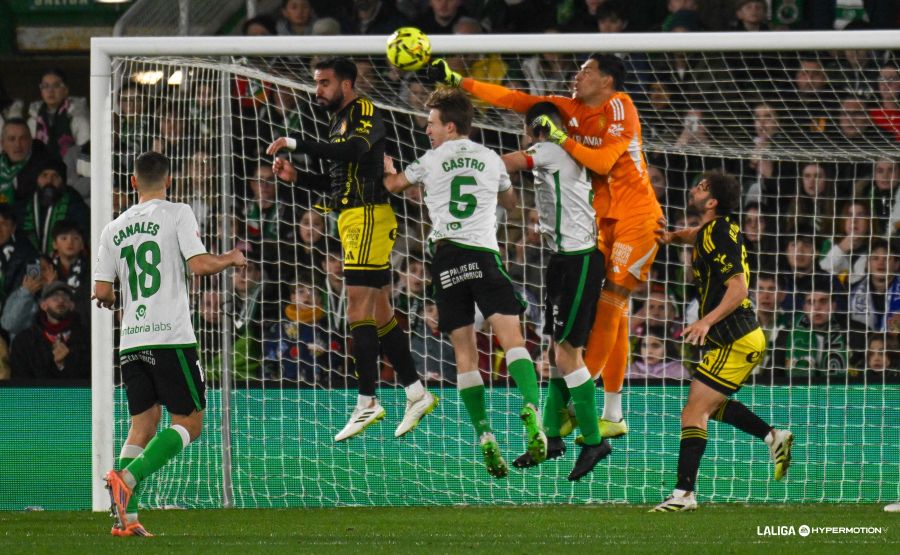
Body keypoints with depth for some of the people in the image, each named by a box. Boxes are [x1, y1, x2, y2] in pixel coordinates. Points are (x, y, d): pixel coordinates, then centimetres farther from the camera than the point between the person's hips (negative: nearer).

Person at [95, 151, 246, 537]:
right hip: (170, 336, -5)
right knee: (188, 424, 1)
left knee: (142, 425, 10)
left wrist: (108, 299, 34)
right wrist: (230, 259, 8)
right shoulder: (177, 215, -2)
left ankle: (126, 517, -2)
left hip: (131, 341, 5)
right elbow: (200, 264, -12)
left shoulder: (114, 228, 11)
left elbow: (102, 292, 11)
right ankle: (127, 478, -21)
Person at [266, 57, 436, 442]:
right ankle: (416, 392, 16)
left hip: (368, 216, -10)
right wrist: (296, 177, 12)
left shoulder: (364, 113, -8)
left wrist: (296, 144, -30)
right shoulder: (341, 121, 22)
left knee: (359, 307, -13)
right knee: (379, 311, 11)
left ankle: (367, 402, -15)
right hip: (354, 220, 10)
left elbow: (352, 151, -29)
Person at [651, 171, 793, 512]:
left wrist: (707, 321, -34)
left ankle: (684, 493, -16)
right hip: (743, 339, 10)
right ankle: (774, 437, 26)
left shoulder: (718, 237, -18)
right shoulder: (716, 229, 11)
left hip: (736, 342, -10)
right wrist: (672, 236, 16)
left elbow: (738, 287, -26)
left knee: (694, 413, -13)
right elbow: (696, 236, 37)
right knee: (710, 405, 27)